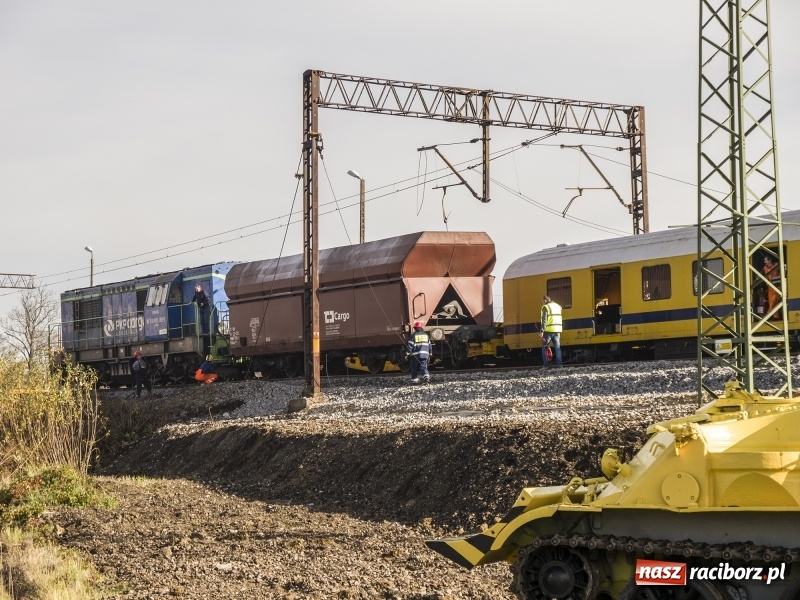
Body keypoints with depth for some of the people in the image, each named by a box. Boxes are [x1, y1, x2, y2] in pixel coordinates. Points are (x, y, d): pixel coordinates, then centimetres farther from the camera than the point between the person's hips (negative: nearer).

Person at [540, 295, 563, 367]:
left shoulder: (545, 307, -7)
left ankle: (545, 364, 0)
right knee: (557, 347, 10)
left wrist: (542, 331, -15)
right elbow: (559, 318, 17)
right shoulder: (558, 306, 15)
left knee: (544, 347, 6)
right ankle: (559, 363, 0)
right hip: (557, 330, 5)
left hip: (548, 330, -5)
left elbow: (544, 320, -13)